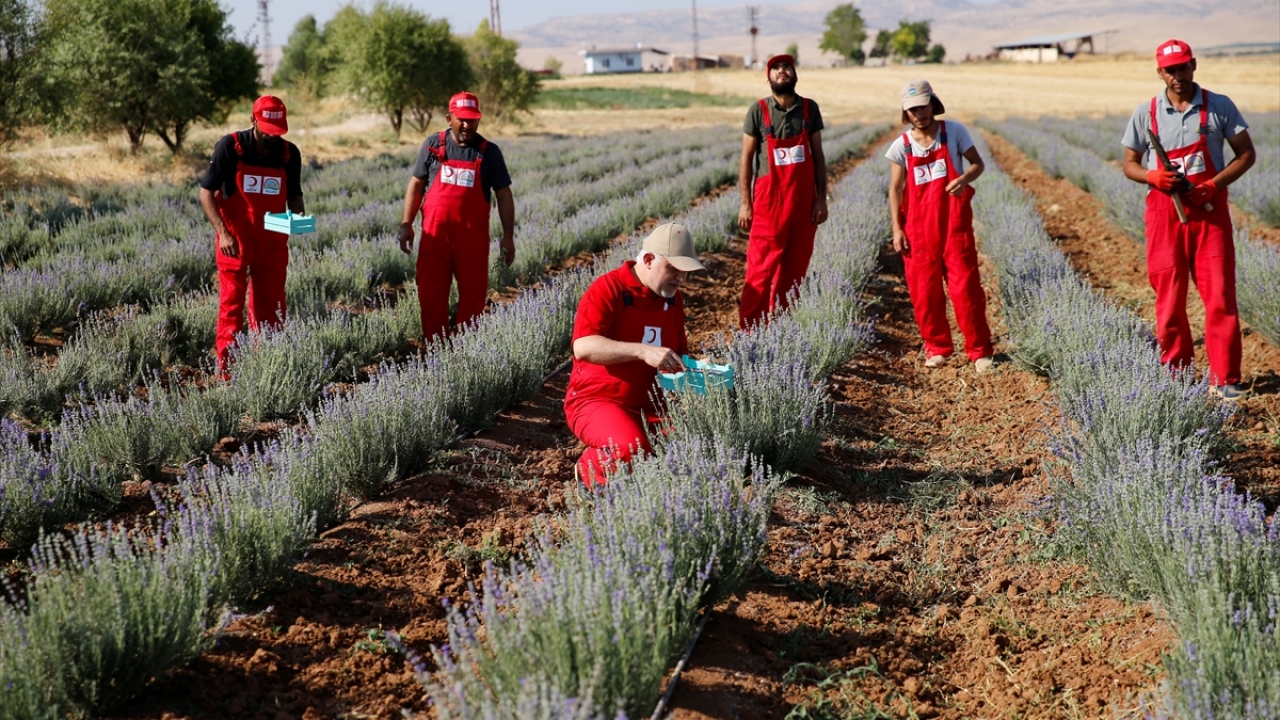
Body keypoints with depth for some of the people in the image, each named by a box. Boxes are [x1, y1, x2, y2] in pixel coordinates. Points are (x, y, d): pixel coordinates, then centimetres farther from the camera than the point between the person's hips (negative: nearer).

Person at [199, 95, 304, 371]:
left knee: (270, 307, 8)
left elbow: (294, 195, 12)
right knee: (232, 303, -3)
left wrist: (299, 215, -11)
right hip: (235, 241, -3)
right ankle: (226, 367, 1)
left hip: (273, 242, 3)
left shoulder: (289, 153, 0)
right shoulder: (230, 147, -10)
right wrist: (223, 232, -18)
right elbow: (206, 192, -8)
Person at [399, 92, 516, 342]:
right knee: (431, 295, 4)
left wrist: (508, 235, -2)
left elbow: (503, 194, 4)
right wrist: (407, 224, 2)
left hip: (473, 238, 0)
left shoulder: (489, 152, 1)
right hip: (434, 236, 1)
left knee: (473, 295, 5)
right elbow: (416, 185, 8)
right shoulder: (432, 145, 3)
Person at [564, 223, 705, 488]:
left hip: (648, 405, 7)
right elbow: (583, 347, -28)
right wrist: (642, 351, -39)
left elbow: (678, 352, 23)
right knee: (630, 450, -35)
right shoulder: (608, 289, -13)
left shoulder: (672, 298, 9)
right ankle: (590, 470, -2)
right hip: (597, 400, -6)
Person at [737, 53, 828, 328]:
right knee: (761, 272, -5)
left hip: (803, 202, 3)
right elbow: (746, 159, -1)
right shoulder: (758, 111, -3)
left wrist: (821, 198, 2)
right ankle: (748, 331, 0)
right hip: (769, 202, -3)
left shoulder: (810, 109, 5)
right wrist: (745, 203, -5)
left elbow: (818, 156, 8)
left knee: (794, 270, 7)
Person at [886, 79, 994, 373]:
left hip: (955, 224, -2)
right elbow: (895, 188, 3)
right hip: (918, 227, 2)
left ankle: (980, 350, 5)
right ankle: (937, 348, 19)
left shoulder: (954, 132, -1)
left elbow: (978, 163, 5)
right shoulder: (902, 146, 1)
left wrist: (966, 178, -19)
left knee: (965, 287, -4)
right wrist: (897, 229, -4)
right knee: (924, 292, 4)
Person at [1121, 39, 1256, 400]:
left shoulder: (1220, 106, 1)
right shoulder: (1146, 113, 4)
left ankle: (1224, 378, 1)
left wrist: (1214, 184, -11)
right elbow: (1129, 164, 10)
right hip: (1165, 211, 1)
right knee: (1169, 299, 4)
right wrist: (1152, 176, -12)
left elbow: (1246, 154, 4)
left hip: (1210, 211, -1)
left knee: (1220, 295, -4)